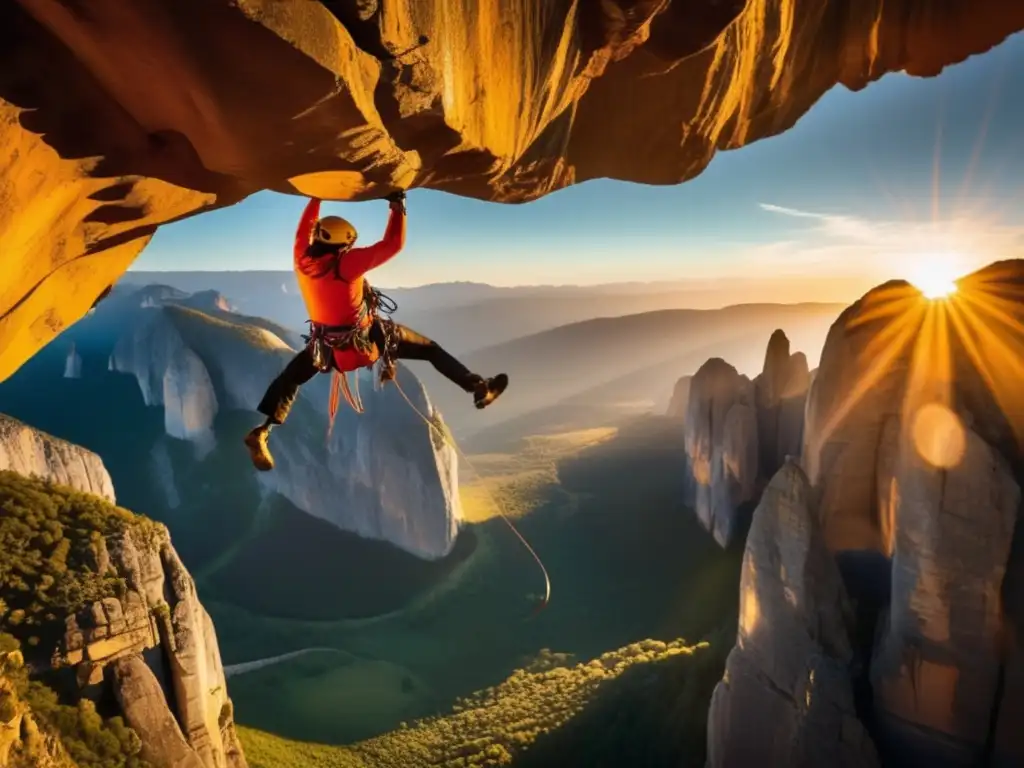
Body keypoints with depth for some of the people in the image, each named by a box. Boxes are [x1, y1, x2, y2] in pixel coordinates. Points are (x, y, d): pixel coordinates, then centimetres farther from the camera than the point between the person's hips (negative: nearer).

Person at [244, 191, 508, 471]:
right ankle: (480, 390, 9)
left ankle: (261, 431, 14)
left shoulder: (302, 259, -9)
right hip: (367, 340, -5)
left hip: (327, 344, 5)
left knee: (291, 376, 27)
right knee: (431, 349, 7)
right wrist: (398, 206, -13)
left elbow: (304, 230, 13)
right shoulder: (347, 262, -26)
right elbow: (392, 244, -22)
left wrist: (315, 198, 23)